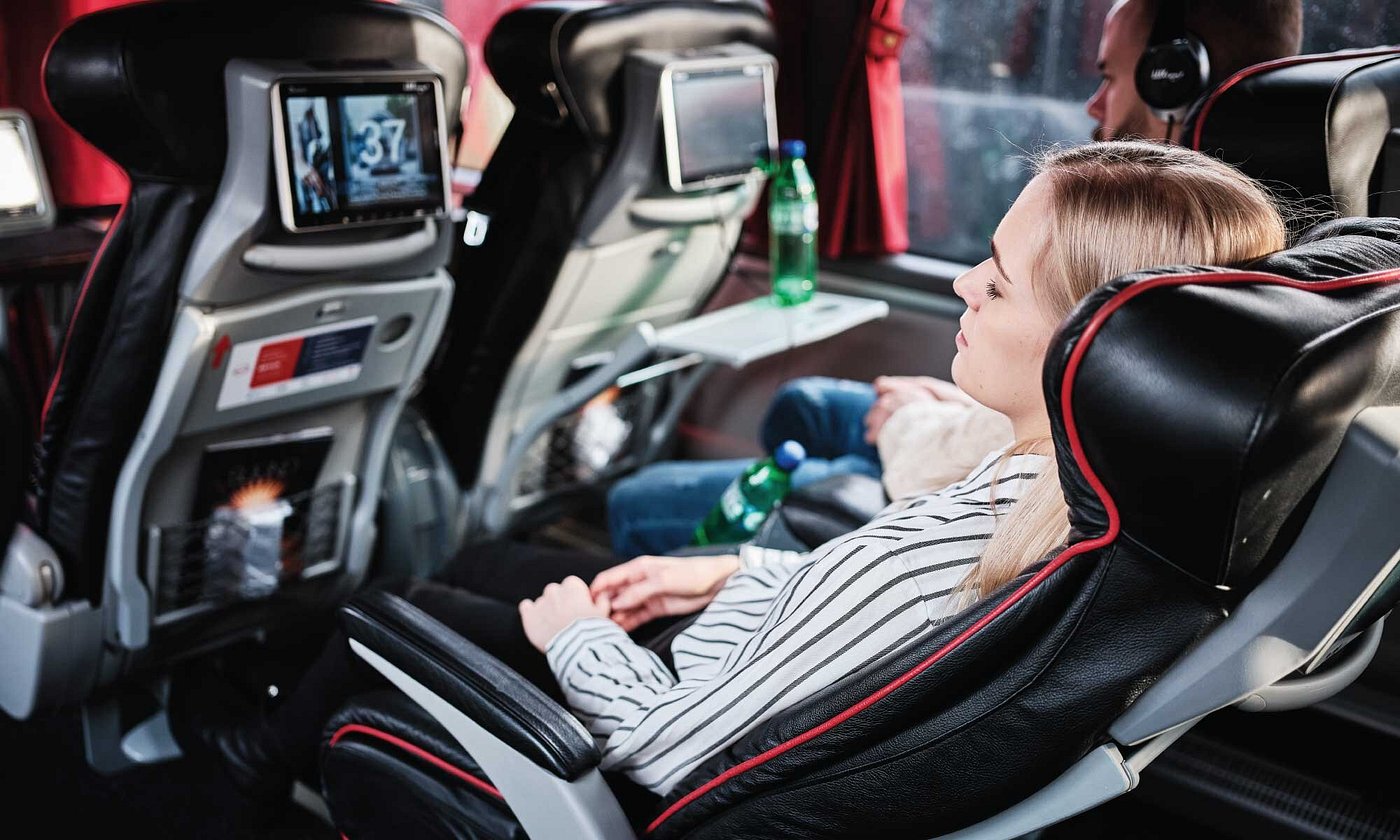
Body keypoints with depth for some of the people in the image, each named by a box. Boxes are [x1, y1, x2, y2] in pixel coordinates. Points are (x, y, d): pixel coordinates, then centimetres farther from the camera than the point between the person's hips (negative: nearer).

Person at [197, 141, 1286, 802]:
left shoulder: (912, 559, -41)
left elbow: (674, 749, -30)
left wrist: (575, 638, -12)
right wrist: (735, 573, 4)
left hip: (681, 737, -7)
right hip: (735, 659, 8)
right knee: (475, 560, 22)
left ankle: (261, 761, 43)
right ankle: (286, 737, 44)